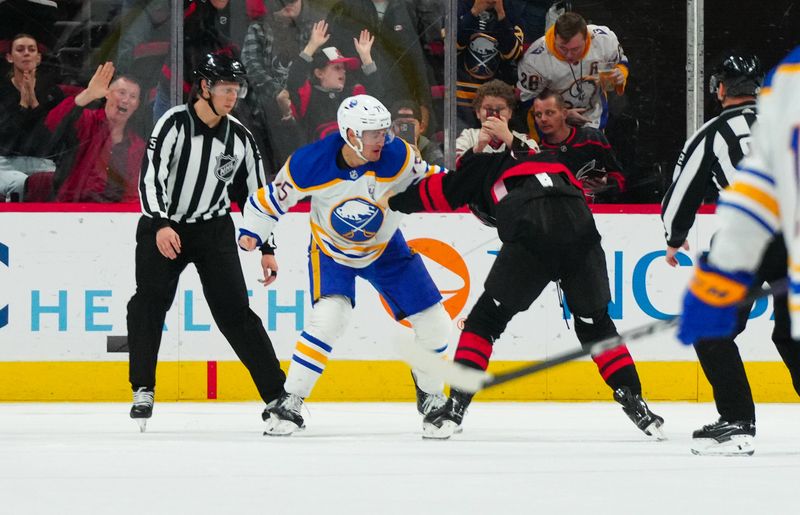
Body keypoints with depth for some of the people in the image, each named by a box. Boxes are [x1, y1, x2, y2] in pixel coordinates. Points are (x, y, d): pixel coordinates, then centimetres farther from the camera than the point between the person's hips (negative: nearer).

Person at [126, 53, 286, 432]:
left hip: (213, 230, 3)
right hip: (163, 226, -2)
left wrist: (265, 247, 7)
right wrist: (160, 225, -34)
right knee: (150, 301, -17)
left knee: (235, 311, -3)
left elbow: (253, 192, 9)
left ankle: (278, 395, -2)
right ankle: (143, 391, -11)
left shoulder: (240, 138, 1)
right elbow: (151, 174, -22)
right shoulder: (175, 123, -14)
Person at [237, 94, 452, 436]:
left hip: (385, 250, 3)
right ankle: (290, 403, -16)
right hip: (331, 251, -3)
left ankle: (431, 397, 27)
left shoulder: (397, 156, -25)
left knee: (434, 324, 0)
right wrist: (252, 233, -25)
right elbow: (272, 199, -14)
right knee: (330, 317, -28)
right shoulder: (310, 164, -28)